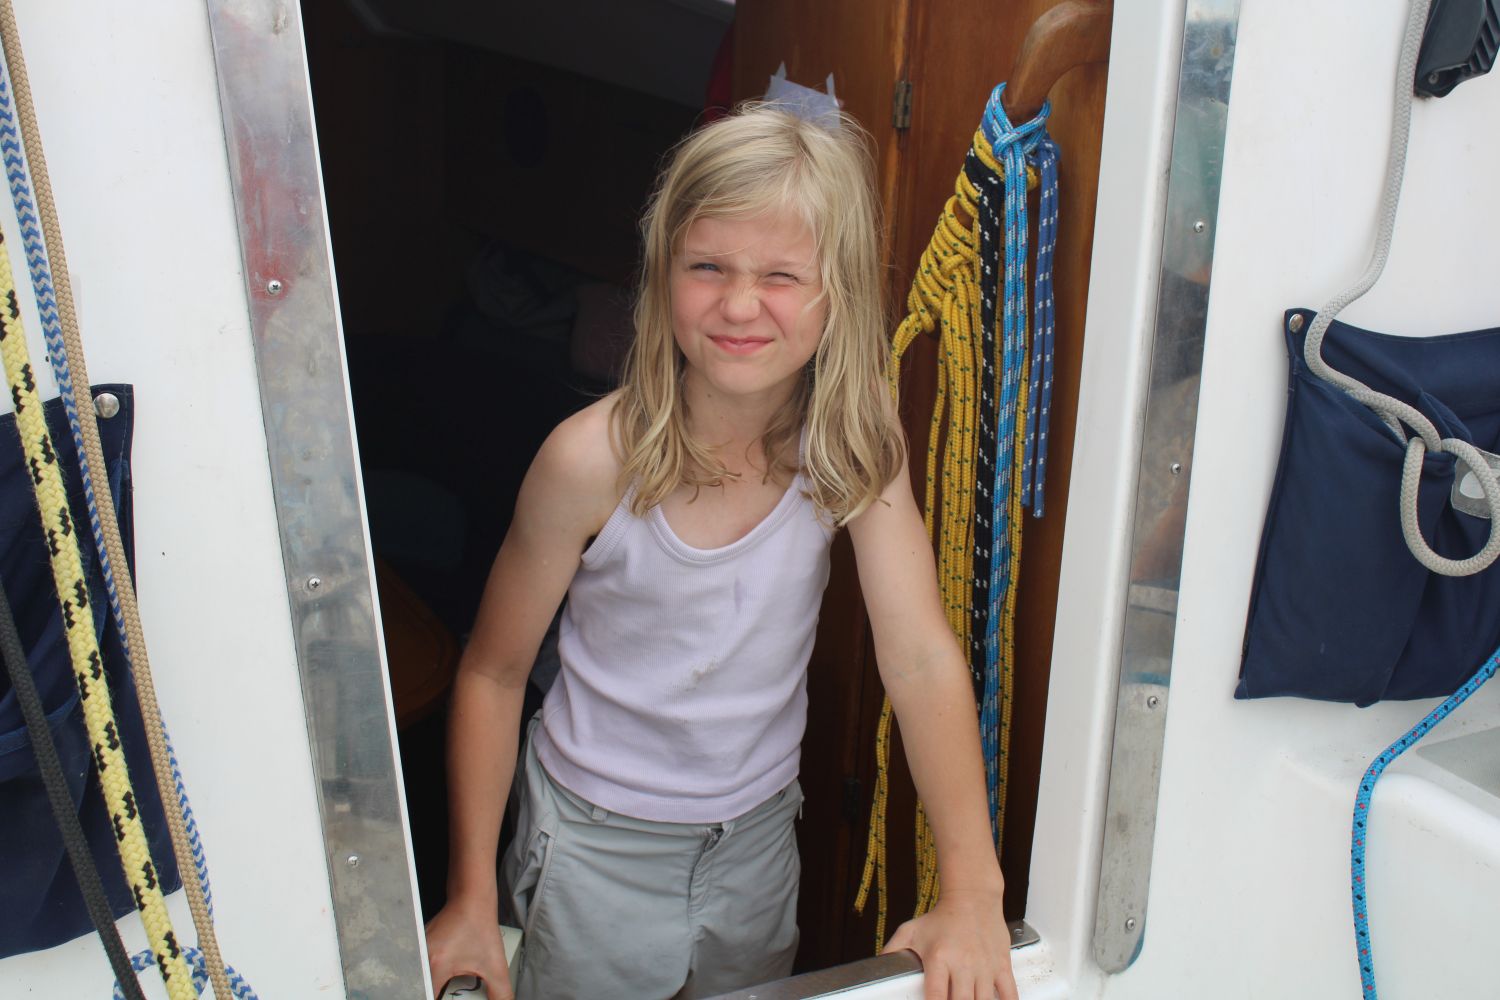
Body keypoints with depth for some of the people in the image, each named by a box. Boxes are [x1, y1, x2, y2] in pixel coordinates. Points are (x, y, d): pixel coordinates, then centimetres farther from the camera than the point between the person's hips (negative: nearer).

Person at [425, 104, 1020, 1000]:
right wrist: (471, 897, -11)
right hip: (599, 836, -3)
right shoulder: (595, 459, -24)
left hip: (758, 827, 3)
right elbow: (493, 672, -13)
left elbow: (921, 655, -22)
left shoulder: (856, 442, -16)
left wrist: (973, 893, -30)